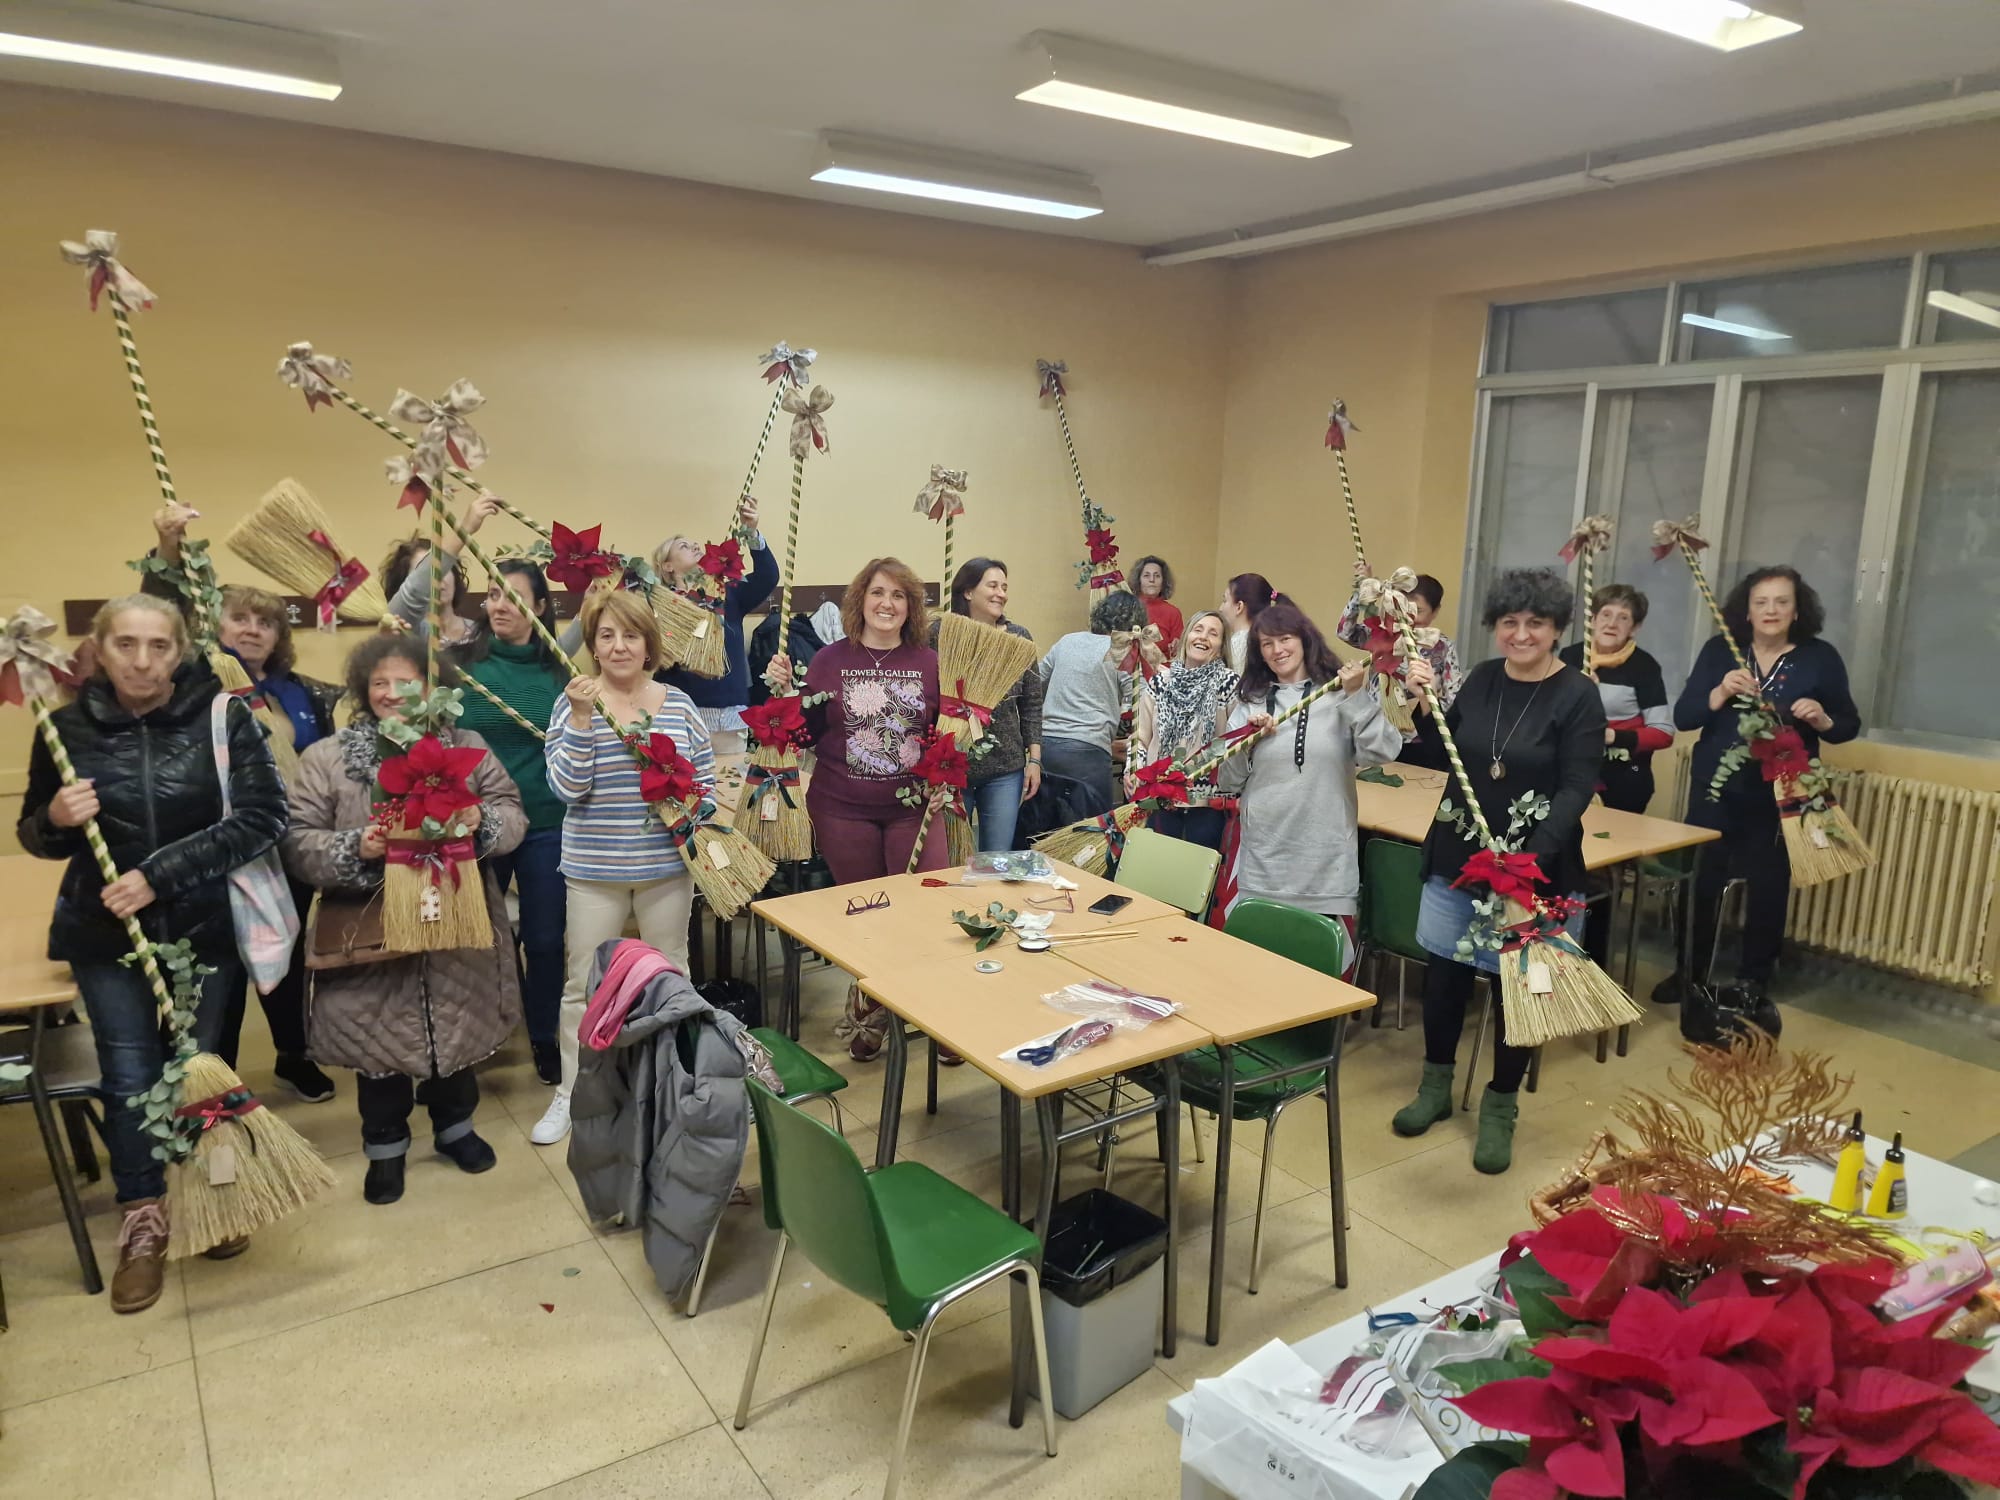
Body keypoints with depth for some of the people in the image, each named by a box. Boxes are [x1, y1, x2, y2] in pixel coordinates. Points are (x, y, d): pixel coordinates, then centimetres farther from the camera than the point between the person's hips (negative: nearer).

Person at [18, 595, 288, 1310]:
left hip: (207, 928, -1)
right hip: (106, 933, 1)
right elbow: (36, 838, 8)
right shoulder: (67, 728, -3)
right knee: (129, 1077, 4)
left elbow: (263, 816, -15)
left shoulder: (223, 716, -10)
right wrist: (56, 818, -16)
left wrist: (161, 874, -20)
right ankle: (143, 1219, 23)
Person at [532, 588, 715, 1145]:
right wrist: (582, 717, -22)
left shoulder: (678, 703, 1)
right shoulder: (573, 704, -5)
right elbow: (567, 787, -13)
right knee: (584, 984, 8)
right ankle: (571, 1093, 25)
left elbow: (706, 778, 7)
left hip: (667, 865, 2)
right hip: (594, 869, -1)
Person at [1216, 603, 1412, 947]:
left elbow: (1383, 753, -14)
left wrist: (1357, 696, -20)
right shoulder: (1249, 702, 10)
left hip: (1325, 862, -2)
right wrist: (1246, 740, -5)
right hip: (1260, 863, 3)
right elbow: (1228, 783, 10)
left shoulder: (1339, 695, 0)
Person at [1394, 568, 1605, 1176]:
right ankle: (1436, 1086, 32)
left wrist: (1533, 858, -28)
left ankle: (1500, 1108, 26)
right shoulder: (1482, 679, 3)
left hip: (1535, 865, -4)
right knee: (1444, 971, 12)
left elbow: (1576, 788, -16)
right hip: (1457, 856, 4)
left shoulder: (1577, 696, -10)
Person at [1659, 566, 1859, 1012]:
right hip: (1715, 787, 1)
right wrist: (1720, 694, -22)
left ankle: (1754, 979, 20)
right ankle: (1690, 971, 20)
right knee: (1701, 878, 3)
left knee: (1768, 885, 4)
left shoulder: (1821, 657, 0)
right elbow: (1682, 717, -4)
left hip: (1780, 794, -1)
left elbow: (1849, 725, 5)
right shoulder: (1720, 650, 1)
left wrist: (1821, 719, -17)